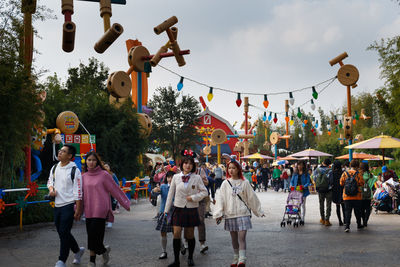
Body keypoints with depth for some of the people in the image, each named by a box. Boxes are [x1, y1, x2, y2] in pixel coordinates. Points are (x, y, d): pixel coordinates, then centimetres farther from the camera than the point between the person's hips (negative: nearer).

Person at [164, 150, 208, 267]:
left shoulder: (197, 177, -2)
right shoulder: (176, 177, 2)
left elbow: (204, 192, 2)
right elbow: (171, 194, 7)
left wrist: (193, 197, -12)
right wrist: (166, 209, 8)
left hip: (191, 209, 0)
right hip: (178, 209, 1)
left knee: (190, 235, 8)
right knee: (176, 234, -6)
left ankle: (190, 258, 25)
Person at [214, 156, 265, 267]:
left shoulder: (244, 183, 0)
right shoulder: (225, 183, 3)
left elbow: (252, 198, 7)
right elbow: (220, 199, 0)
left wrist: (259, 211, 12)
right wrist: (219, 213, -8)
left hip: (243, 213, -2)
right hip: (230, 214, 2)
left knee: (242, 237, -11)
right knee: (234, 238, 11)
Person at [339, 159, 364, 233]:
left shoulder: (345, 173, -1)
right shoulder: (358, 174, -7)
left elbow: (341, 183, 2)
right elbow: (361, 183, -8)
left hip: (347, 196, 1)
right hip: (357, 196, -1)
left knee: (347, 211, 0)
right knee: (357, 211, 15)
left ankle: (347, 226, -12)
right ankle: (359, 224, 30)